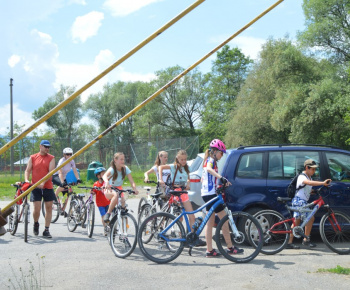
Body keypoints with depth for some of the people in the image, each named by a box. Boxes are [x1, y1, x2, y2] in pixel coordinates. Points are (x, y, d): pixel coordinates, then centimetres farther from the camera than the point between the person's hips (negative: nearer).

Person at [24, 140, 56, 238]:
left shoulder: (51, 158, 3)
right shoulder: (33, 158, 7)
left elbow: (51, 172, -7)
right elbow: (27, 170, 6)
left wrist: (43, 182, -22)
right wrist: (26, 180, -15)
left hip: (47, 187, 1)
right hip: (35, 187, -1)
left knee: (49, 208, 2)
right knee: (37, 208, -8)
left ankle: (46, 230, 10)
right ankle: (36, 224, 22)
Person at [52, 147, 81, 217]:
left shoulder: (72, 161, -7)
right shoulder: (62, 161, -24)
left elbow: (75, 171, -10)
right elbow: (60, 173, -34)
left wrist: (78, 179, -28)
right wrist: (62, 182, -47)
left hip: (64, 177, 6)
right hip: (55, 176, -6)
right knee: (62, 185, -38)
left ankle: (63, 210, 8)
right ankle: (54, 197, -17)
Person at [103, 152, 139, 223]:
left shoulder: (125, 168, -11)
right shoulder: (112, 169, -22)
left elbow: (131, 181, -18)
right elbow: (105, 175, -43)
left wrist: (135, 189, -39)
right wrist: (106, 182, -66)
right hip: (109, 190, -5)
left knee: (122, 202, -21)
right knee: (116, 195, -37)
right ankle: (108, 214, -24)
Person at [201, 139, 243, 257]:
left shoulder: (209, 161, 21)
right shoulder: (211, 161, -9)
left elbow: (203, 178, 30)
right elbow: (209, 169, -33)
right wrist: (221, 178, -46)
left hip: (207, 193, 10)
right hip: (210, 194, -10)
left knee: (210, 223, 8)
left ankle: (210, 250, 8)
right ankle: (230, 248, 2)